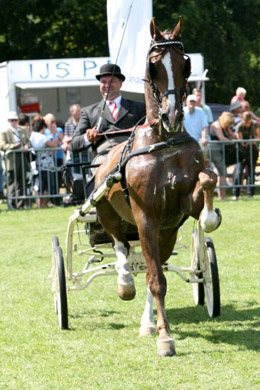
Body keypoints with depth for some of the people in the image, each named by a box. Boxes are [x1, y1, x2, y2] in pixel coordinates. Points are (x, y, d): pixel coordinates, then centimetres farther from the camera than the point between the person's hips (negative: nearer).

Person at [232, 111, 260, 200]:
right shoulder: (239, 126, -13)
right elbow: (240, 140, -10)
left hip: (253, 150, 3)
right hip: (243, 150, -3)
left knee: (251, 172, 2)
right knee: (238, 172, -13)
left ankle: (250, 193, 8)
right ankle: (235, 194, -9)